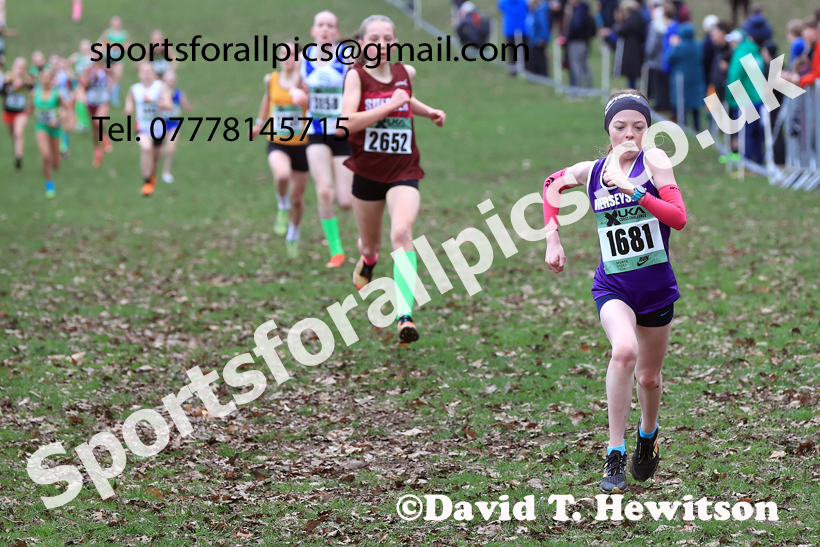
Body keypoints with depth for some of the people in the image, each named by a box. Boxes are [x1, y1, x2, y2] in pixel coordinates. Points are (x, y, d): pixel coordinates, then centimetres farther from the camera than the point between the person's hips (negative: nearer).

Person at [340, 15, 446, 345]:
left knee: (401, 233, -25)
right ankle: (367, 260, 58)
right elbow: (346, 123, -25)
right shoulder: (356, 76, -10)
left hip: (403, 173, 1)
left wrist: (429, 112, 14)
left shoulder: (406, 73, 3)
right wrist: (389, 106, -28)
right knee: (370, 244, 17)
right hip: (367, 173, 0)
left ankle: (405, 315, -34)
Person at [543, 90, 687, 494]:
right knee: (625, 350, -30)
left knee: (648, 376, 14)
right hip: (612, 287, 0)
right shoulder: (590, 171, -1)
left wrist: (631, 188, -29)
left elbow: (679, 218, -21)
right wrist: (553, 240, 13)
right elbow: (552, 185, 21)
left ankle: (648, 433, 49)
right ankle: (615, 457, -24)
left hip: (657, 286, 0)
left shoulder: (653, 161, -9)